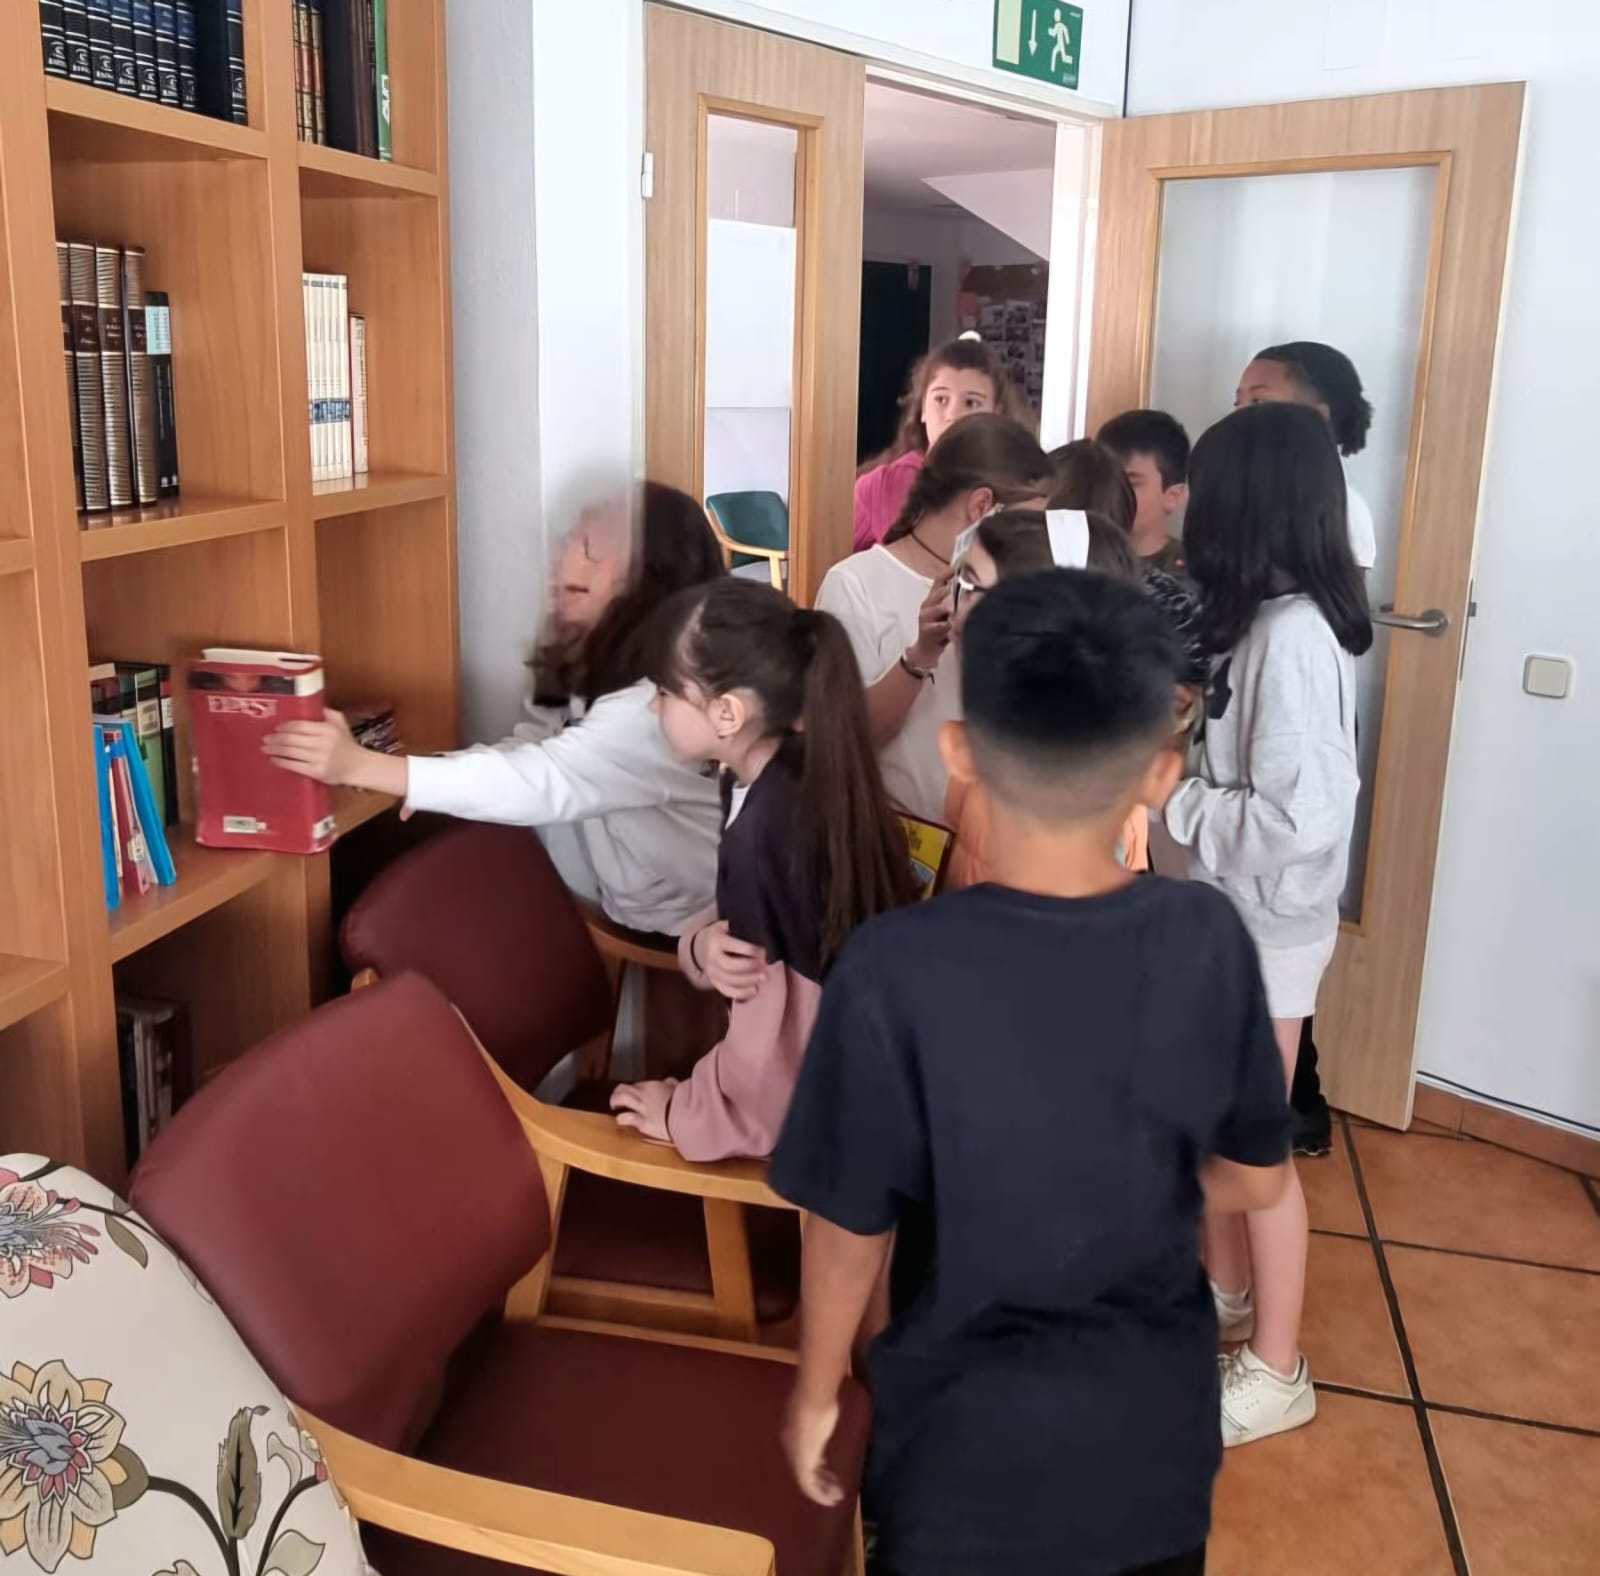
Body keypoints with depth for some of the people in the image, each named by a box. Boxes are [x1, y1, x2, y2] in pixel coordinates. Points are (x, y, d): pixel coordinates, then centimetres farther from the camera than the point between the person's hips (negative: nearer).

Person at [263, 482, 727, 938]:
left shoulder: (662, 701, -26)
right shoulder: (597, 672, 5)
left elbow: (544, 780, -35)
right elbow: (527, 751, -1)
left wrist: (358, 765, -39)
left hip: (693, 937, -8)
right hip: (634, 917, 8)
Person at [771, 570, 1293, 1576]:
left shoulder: (898, 971, -27)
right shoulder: (1208, 938, -16)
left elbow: (850, 1228, -15)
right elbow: (1257, 1179, -3)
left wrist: (816, 1394, 2)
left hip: (974, 1426, -3)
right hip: (1156, 1408, 3)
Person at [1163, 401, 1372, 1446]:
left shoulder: (1293, 636, -25)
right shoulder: (1263, 620, 4)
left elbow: (1301, 819, -29)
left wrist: (1168, 802, -19)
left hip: (1270, 926, -9)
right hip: (1227, 911, 9)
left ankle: (1278, 1371, 23)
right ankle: (1227, 1290, 43)